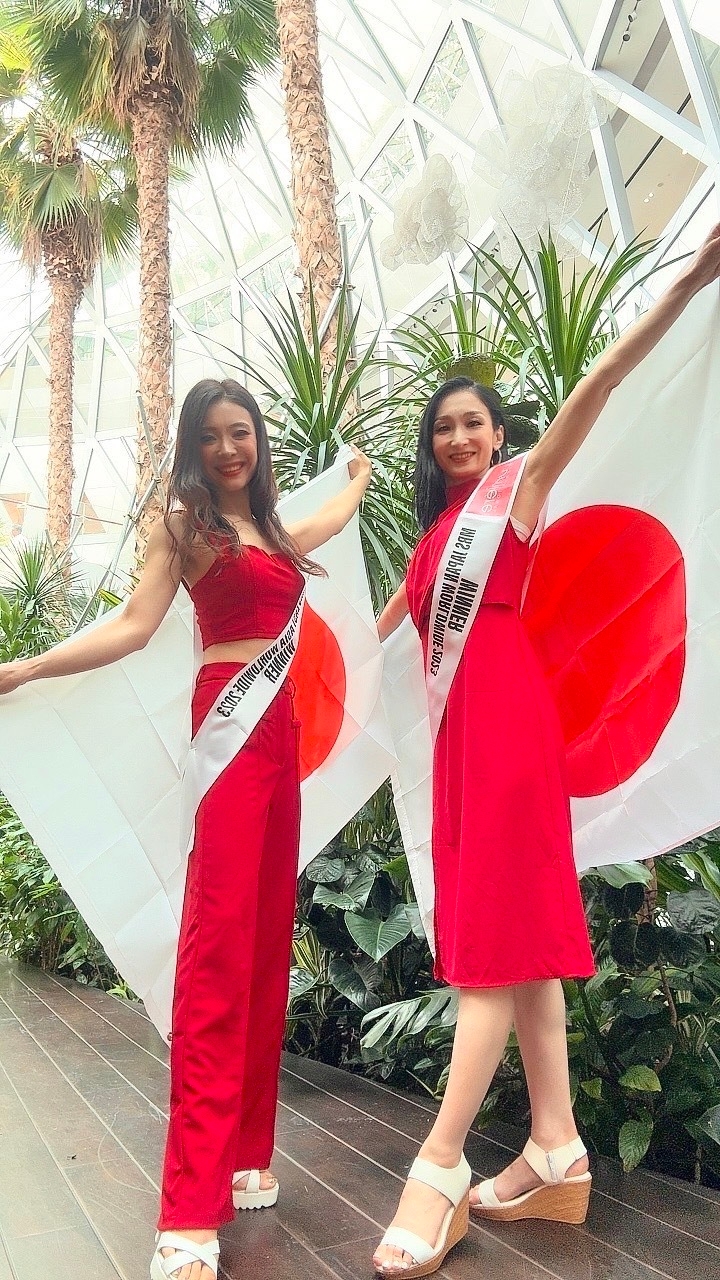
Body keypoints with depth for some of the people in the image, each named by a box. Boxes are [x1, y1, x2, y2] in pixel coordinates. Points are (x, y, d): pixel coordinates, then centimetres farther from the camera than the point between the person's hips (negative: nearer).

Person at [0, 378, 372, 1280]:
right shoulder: (185, 522, 3)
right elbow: (134, 625, -5)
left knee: (266, 940, 6)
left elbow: (330, 520, 43)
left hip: (279, 726, 7)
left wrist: (359, 479, 62)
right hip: (231, 720, -7)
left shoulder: (266, 527, 21)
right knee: (217, 943, -14)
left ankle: (245, 1156, 16)